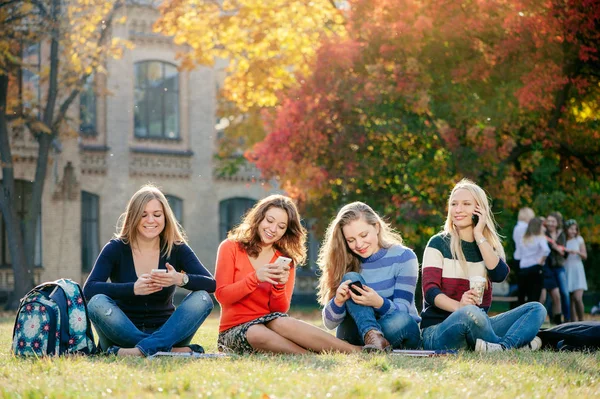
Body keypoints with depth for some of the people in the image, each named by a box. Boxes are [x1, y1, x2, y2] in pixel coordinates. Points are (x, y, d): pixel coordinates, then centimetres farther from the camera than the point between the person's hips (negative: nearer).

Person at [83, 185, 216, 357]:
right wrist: (133, 289, -32)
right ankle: (172, 350, -36)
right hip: (123, 334, -1)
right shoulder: (116, 248, -2)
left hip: (164, 332, 1)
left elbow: (212, 284, -11)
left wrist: (181, 279, -31)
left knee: (202, 298, -22)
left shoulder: (176, 249, 2)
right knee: (97, 303, -30)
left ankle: (143, 350, -40)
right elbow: (89, 289, -18)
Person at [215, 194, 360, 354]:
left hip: (270, 323, 3)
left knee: (283, 323, -34)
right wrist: (255, 278, -21)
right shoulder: (230, 248, 1)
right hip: (235, 330, -2)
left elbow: (280, 310, 2)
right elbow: (222, 296, -8)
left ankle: (355, 351, -39)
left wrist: (279, 286, -19)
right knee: (258, 334, -38)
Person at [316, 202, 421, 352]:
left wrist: (379, 303, -36)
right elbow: (329, 323, -2)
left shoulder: (403, 257, -3)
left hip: (396, 333, -2)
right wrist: (338, 301, -25)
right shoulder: (347, 263, 2)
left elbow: (402, 311, -14)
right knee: (351, 279, -23)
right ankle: (371, 335, -44)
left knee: (400, 320, -38)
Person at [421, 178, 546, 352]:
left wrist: (479, 236, -7)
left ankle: (503, 347, -38)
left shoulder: (488, 246, 14)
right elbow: (430, 291, -10)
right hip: (438, 329, -5)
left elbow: (499, 275, -8)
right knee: (470, 313, -39)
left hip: (478, 325, 5)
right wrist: (459, 306, -30)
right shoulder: (438, 243, 3)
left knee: (536, 309, -11)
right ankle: (517, 343, -21)